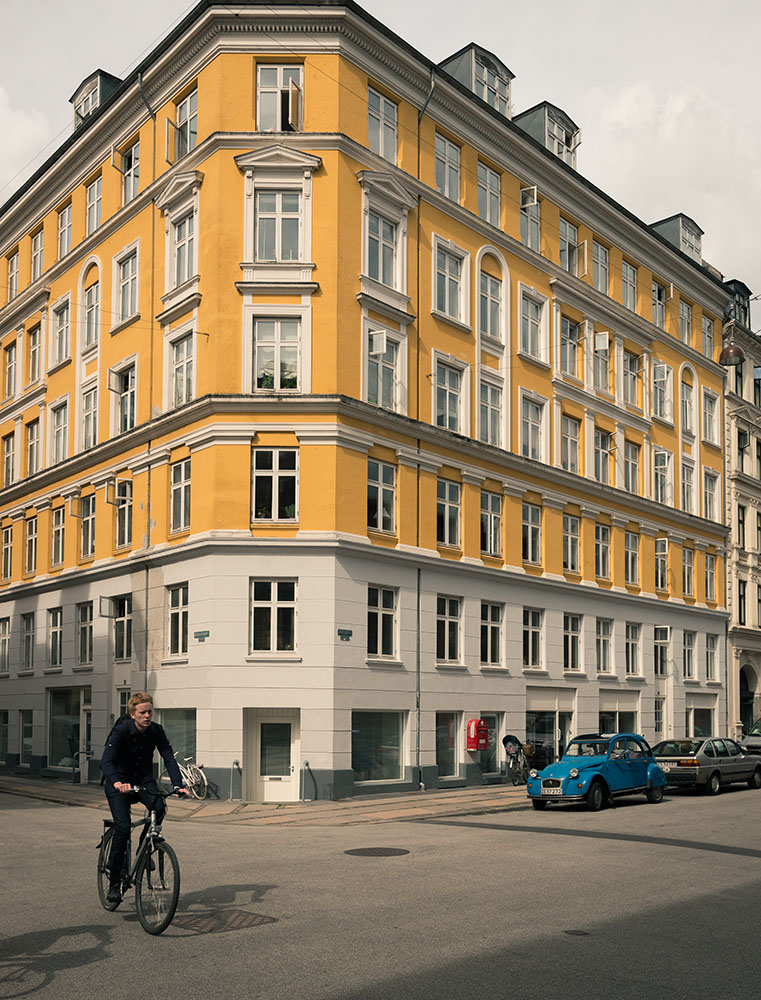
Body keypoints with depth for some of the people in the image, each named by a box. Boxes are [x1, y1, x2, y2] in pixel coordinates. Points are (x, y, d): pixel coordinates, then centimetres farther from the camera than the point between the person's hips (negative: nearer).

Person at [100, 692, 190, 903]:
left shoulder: (156, 731, -9)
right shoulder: (121, 731, -20)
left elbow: (169, 758, -13)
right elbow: (106, 761, -31)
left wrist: (178, 785, -29)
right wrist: (117, 782, -51)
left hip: (144, 780, 3)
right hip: (119, 782, -3)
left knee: (159, 807, -27)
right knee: (123, 827, -20)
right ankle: (114, 882, -5)